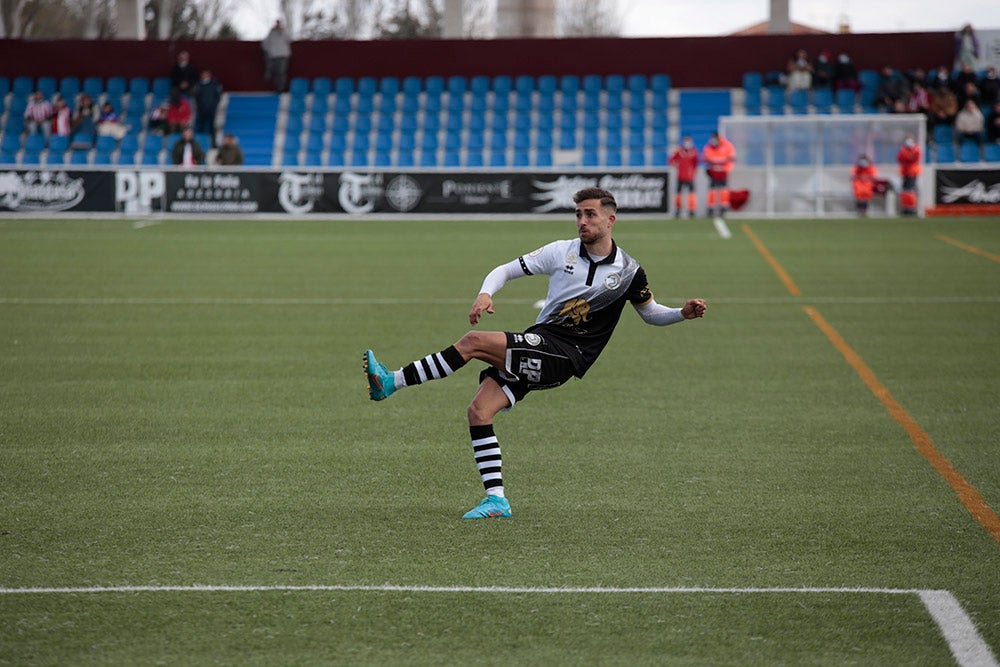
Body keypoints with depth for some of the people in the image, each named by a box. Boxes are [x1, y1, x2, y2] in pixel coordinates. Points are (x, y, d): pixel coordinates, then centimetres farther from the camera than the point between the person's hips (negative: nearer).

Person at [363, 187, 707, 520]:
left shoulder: (628, 271, 3)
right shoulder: (562, 251, 9)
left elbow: (651, 313, 19)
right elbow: (506, 270, 12)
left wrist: (683, 313, -1)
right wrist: (485, 293, -10)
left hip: (565, 356, -5)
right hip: (536, 348, 5)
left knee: (473, 342, -24)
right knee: (478, 411, -12)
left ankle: (392, 382, -20)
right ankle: (496, 500, -10)